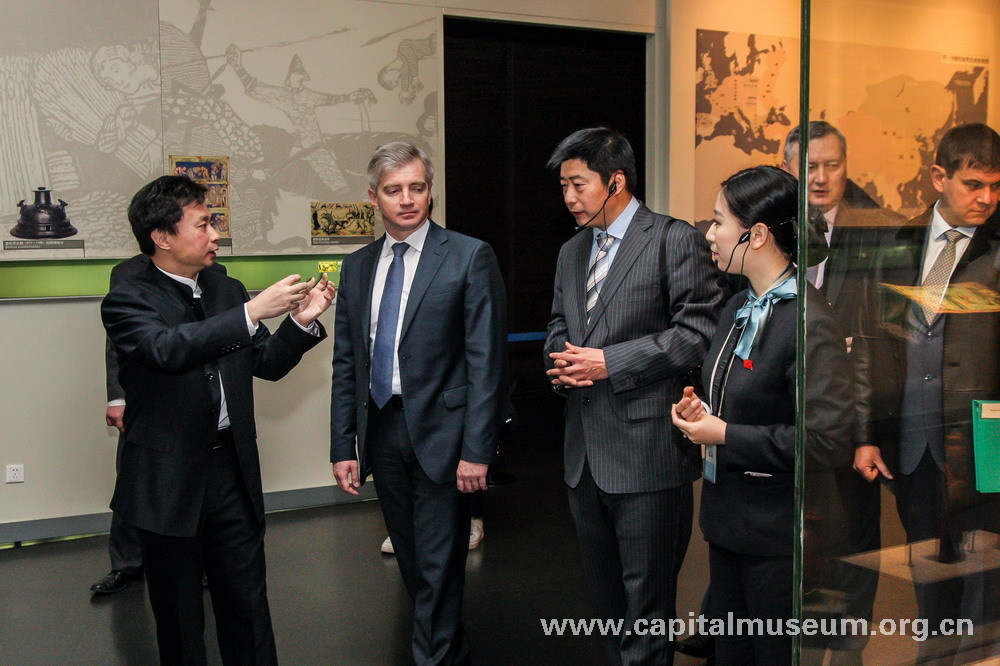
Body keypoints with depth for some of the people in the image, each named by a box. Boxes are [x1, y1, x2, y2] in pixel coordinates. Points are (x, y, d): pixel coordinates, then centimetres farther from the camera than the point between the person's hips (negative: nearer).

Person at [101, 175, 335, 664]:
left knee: (248, 605, 12)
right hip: (168, 482, -5)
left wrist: (302, 321, -4)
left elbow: (266, 364, 13)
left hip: (233, 471, 5)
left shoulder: (227, 291, 9)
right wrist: (252, 312, -32)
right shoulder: (127, 301, -10)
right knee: (179, 620, 11)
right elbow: (167, 348, -30)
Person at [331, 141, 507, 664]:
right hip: (381, 430, 5)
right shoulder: (357, 267, 10)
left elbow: (486, 361, -10)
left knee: (439, 565, 0)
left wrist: (476, 449, -14)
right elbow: (346, 364, 10)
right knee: (411, 562, 15)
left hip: (440, 432, -5)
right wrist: (343, 446, 5)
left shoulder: (470, 257, -6)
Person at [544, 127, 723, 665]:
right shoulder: (571, 252, 16)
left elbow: (697, 330, -15)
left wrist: (609, 362, -17)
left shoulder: (675, 239, -7)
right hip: (585, 454, 8)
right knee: (603, 589, 17)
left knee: (646, 595, 0)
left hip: (646, 450, -7)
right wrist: (561, 362, 1)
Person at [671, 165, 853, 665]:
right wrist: (703, 413, 1)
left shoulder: (808, 323, -21)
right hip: (728, 523, 8)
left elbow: (828, 441, -25)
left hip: (779, 538, -8)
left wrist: (725, 435, -20)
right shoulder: (738, 309, 7)